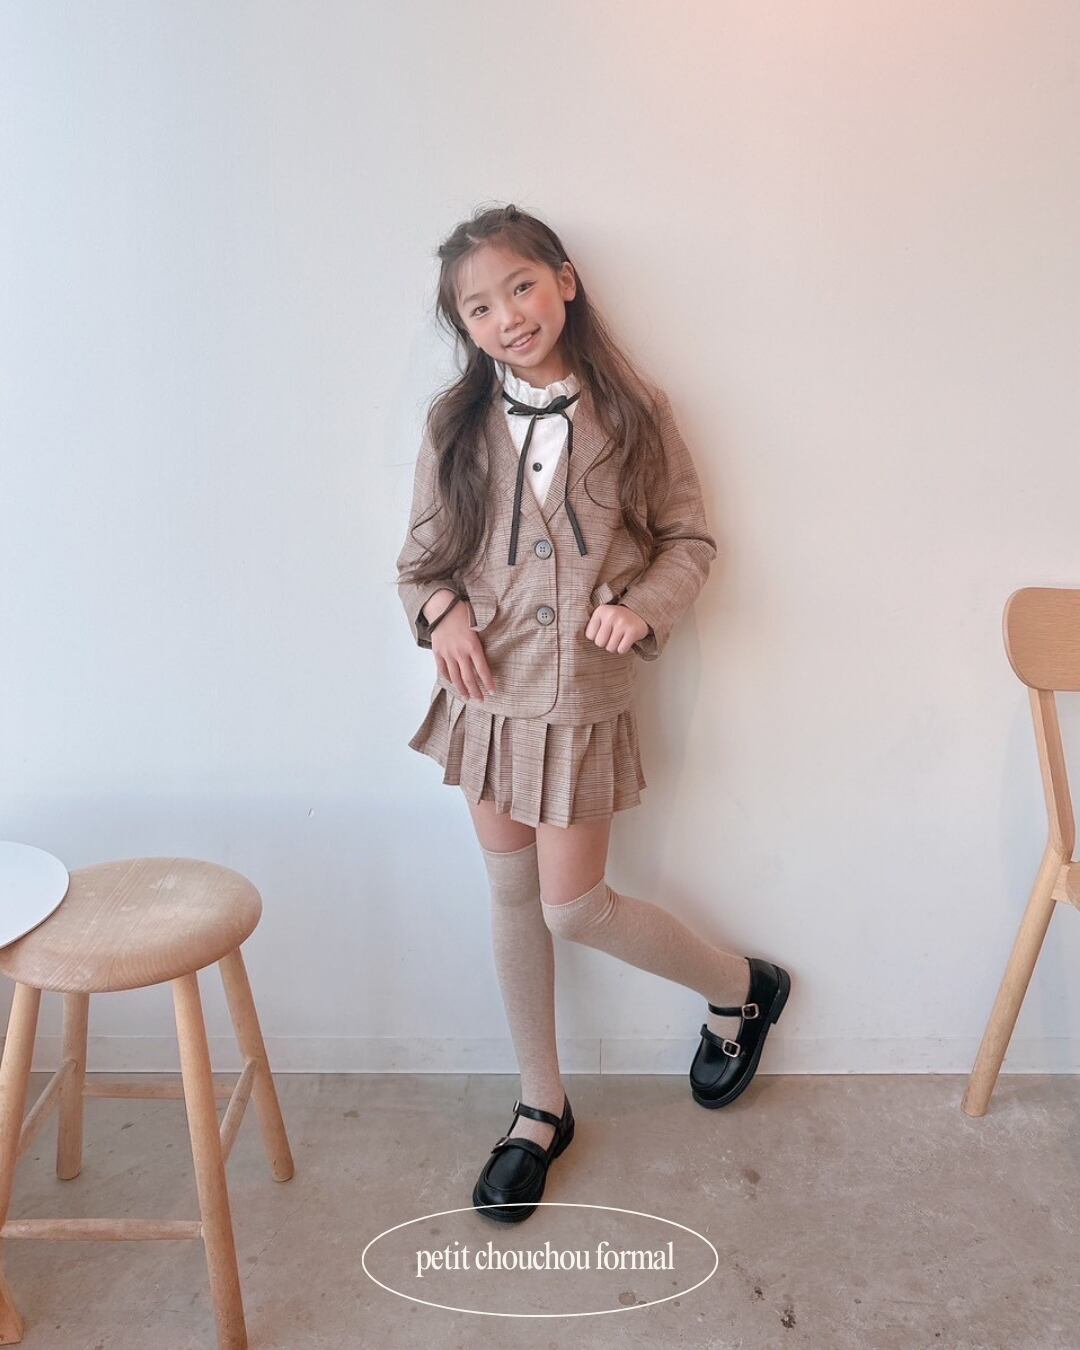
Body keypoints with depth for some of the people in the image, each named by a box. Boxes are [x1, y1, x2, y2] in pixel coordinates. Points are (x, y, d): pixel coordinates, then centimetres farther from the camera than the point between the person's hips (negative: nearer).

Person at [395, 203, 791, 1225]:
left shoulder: (631, 413, -7)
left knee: (575, 909, 2)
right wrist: (440, 609, -14)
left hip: (581, 698, -3)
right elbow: (420, 551, 6)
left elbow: (690, 540, -1)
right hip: (485, 692, 4)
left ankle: (741, 988, 32)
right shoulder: (454, 423, -1)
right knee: (513, 898, 13)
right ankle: (542, 1109, 33)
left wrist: (642, 606, -19)